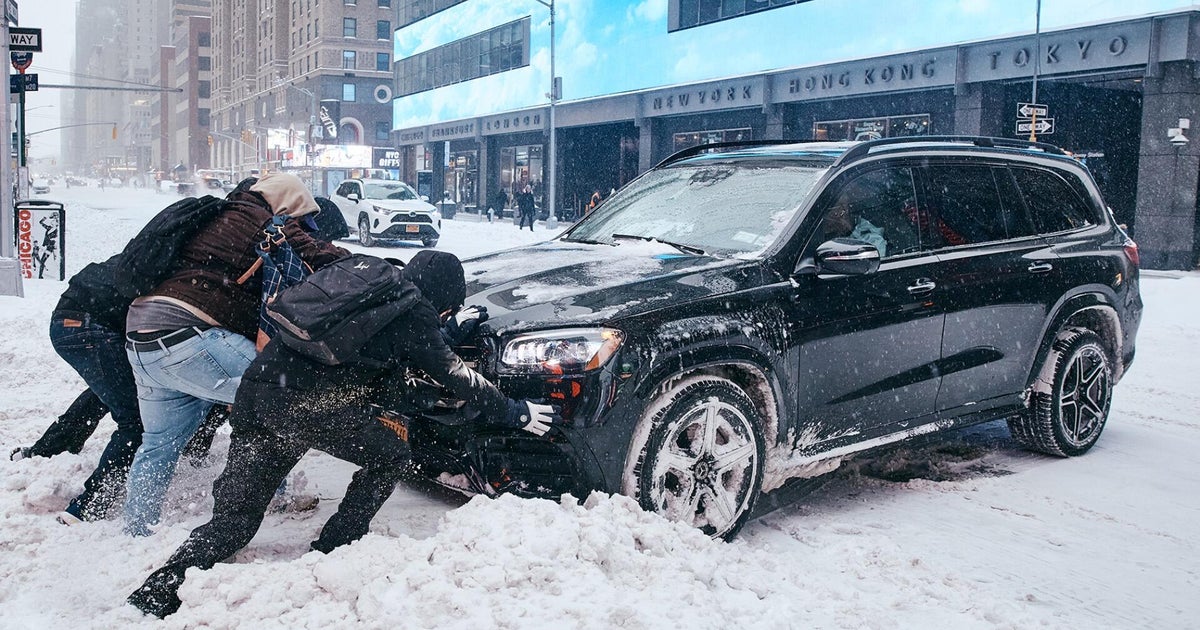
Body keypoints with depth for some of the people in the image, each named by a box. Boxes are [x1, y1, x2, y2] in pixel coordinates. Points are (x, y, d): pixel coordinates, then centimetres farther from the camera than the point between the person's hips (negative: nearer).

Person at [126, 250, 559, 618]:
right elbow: (456, 377, 9)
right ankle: (333, 552, 13)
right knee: (389, 455, 14)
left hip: (257, 386, 8)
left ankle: (158, 591, -2)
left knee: (234, 515, 12)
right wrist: (516, 413, 18)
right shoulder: (413, 312, 5)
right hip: (309, 403, -8)